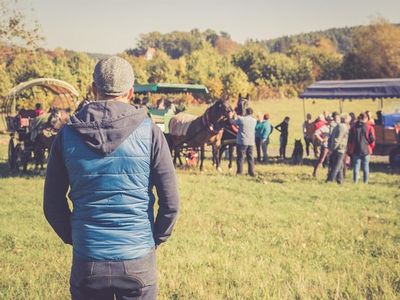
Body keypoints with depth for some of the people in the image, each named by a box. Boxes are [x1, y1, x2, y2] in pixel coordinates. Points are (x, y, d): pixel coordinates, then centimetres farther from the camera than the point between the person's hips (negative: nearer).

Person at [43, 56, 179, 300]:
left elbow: (53, 205, 2)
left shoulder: (68, 134, -1)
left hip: (87, 261, 1)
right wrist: (156, 239, 9)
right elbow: (170, 202, -6)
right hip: (138, 261, -1)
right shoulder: (149, 132, -6)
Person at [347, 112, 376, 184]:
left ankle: (355, 182, 0)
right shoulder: (370, 128, -4)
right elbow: (372, 140, -5)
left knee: (356, 166, 3)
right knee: (365, 166, 7)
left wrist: (350, 150, 13)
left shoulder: (353, 128, 4)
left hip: (355, 151, 1)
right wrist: (370, 148, 11)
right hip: (366, 151, -1)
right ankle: (365, 181, 8)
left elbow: (350, 140, 5)